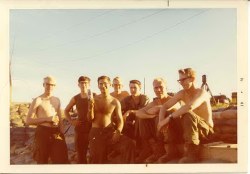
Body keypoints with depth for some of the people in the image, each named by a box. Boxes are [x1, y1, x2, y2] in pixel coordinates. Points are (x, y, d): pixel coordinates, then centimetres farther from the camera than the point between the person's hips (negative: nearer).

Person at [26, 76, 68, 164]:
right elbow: (28, 121, -10)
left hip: (56, 133, 5)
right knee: (42, 162, 6)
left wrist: (62, 134, 11)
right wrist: (47, 119, -16)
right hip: (43, 132, -5)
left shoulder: (57, 100, 12)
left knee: (61, 160, 5)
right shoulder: (37, 100, -5)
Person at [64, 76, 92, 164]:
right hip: (80, 128, 3)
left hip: (93, 128, -3)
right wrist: (71, 121, 6)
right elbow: (66, 110, 18)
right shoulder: (75, 98, 5)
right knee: (80, 154, 10)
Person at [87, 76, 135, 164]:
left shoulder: (115, 102, -2)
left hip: (110, 131, -1)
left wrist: (118, 132, -25)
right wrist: (90, 109, -21)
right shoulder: (94, 100, 1)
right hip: (95, 132, 1)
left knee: (129, 144, -25)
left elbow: (120, 120, -5)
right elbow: (90, 119, -1)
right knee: (97, 159, 8)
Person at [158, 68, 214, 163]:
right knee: (171, 118, -10)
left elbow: (190, 107, -40)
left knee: (188, 115, -33)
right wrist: (161, 121, -21)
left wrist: (169, 118, -38)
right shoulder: (182, 93, 1)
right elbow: (165, 106, -1)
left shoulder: (202, 93, -19)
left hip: (206, 130, -7)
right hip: (189, 127, 7)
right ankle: (173, 150, -5)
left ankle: (192, 154, -31)